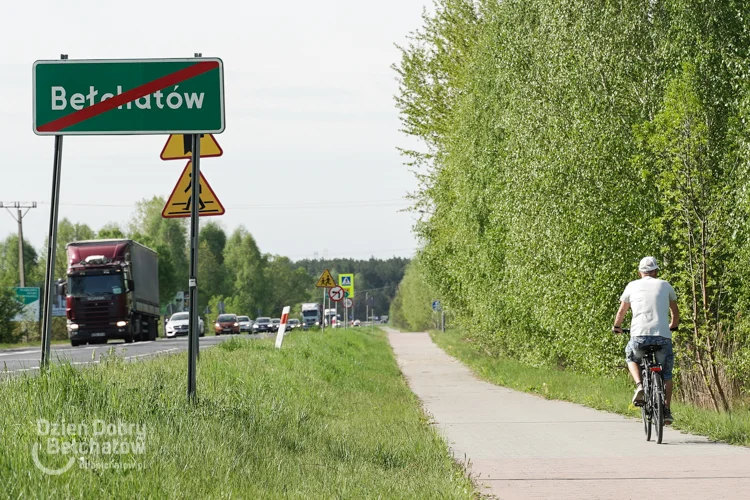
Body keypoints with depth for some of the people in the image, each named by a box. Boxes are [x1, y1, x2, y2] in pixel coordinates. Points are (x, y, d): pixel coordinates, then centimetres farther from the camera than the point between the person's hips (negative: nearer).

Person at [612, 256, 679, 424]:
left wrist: (617, 327, 43)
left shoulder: (632, 286, 13)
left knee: (631, 358, 29)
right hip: (663, 336, 0)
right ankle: (667, 410, 10)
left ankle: (639, 385, 3)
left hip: (639, 335, 0)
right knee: (666, 373, 19)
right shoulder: (665, 286, 14)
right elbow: (675, 312, 25)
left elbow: (621, 311, 23)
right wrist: (673, 326, 46)